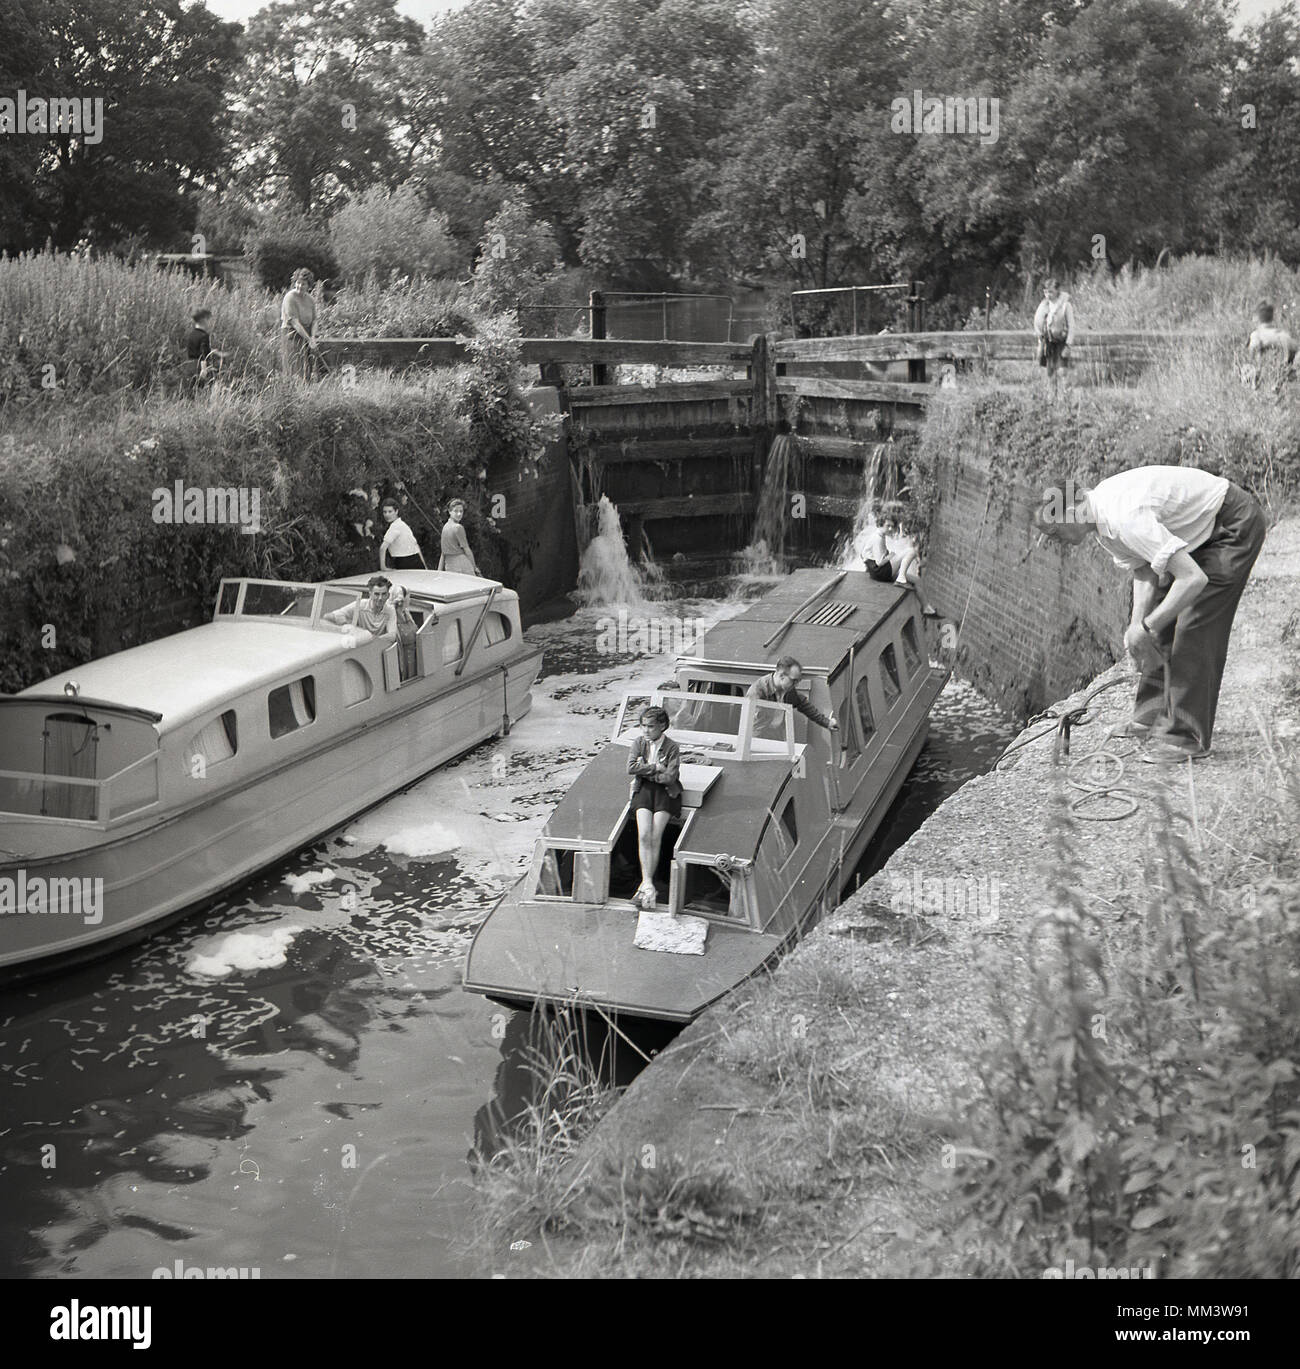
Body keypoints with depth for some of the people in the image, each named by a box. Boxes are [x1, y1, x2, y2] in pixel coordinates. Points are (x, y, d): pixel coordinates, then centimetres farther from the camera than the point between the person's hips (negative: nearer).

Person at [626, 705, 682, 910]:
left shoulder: (672, 747, -3)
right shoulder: (638, 742, 6)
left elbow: (669, 777, -13)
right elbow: (631, 768, -7)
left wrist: (645, 771, -7)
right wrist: (656, 768, -10)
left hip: (665, 792, -2)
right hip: (644, 790, 2)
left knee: (655, 837, -17)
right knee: (643, 836, -18)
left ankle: (644, 887, -13)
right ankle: (648, 885, -24)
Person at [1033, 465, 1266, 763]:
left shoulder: (1124, 518, -35)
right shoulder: (1102, 520, -4)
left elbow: (1193, 579, -38)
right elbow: (1144, 573, 4)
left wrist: (1146, 627, -29)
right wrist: (1137, 624, -11)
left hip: (1235, 525, -10)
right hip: (1200, 528, 10)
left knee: (1194, 626, -14)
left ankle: (1186, 737, -9)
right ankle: (1153, 716, 18)